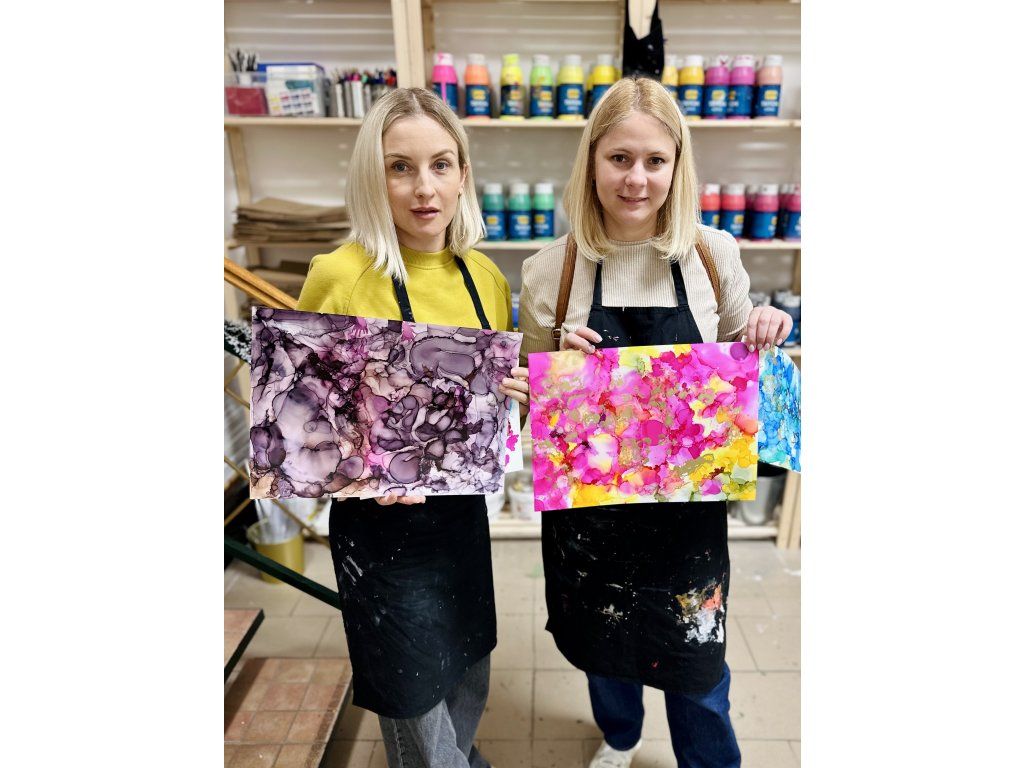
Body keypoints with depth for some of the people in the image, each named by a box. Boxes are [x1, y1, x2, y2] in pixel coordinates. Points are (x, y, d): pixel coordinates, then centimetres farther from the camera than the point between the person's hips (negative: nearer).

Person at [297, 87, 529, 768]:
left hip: (464, 512, 5)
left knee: (470, 685, 27)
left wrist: (511, 393, -10)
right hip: (383, 528, -5)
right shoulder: (340, 277, -17)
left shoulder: (485, 276, -1)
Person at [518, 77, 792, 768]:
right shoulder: (553, 271, -9)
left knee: (697, 660, 16)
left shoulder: (713, 256, -7)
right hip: (589, 501, 1)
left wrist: (765, 334, -14)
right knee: (604, 640, 24)